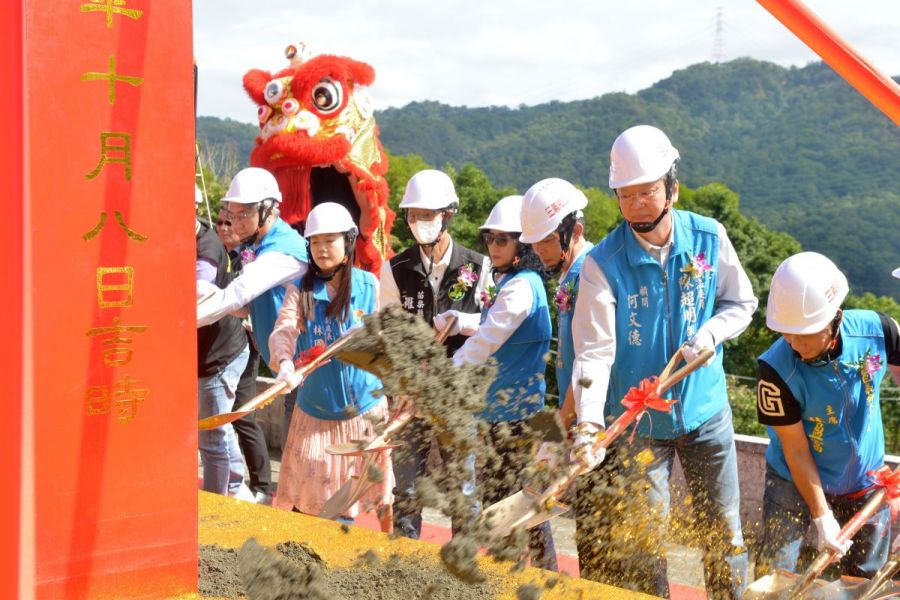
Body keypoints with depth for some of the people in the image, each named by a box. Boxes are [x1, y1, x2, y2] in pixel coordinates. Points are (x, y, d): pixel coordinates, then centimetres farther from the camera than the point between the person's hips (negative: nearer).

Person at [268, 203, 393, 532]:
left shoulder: (369, 285, -1)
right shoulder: (300, 290, -4)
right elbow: (283, 331, -19)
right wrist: (284, 362, -37)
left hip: (366, 403, 0)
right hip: (315, 408, 0)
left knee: (378, 481, 11)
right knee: (307, 494, 3)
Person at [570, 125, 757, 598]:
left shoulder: (710, 238, -6)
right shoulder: (603, 264, -14)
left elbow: (741, 303, 7)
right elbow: (594, 352, -20)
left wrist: (707, 336, -14)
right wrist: (589, 424, -34)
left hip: (706, 412, 2)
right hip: (638, 423, -2)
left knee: (724, 535, 12)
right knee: (642, 542, 2)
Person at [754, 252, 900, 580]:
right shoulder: (776, 369, -29)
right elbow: (796, 451, -20)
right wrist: (821, 517, -20)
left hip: (866, 482, 3)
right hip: (795, 482, -3)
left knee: (864, 581, 13)